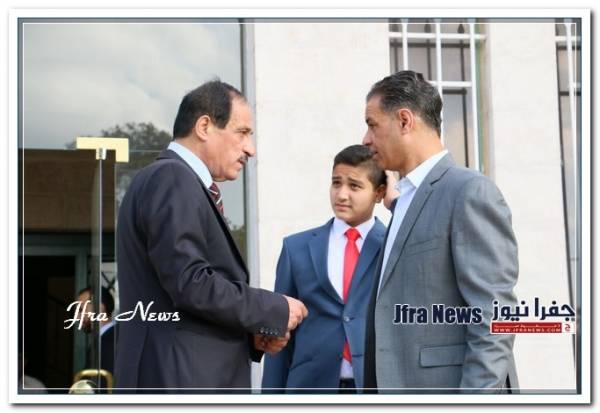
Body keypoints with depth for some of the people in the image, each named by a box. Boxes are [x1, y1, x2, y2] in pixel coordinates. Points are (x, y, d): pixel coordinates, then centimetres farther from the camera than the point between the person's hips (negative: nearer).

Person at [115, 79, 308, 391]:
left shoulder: (183, 183, 22)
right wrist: (276, 310, -8)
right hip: (181, 378, -10)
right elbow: (190, 284, -19)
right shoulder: (171, 178, -9)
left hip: (197, 377, 10)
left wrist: (253, 332, 8)